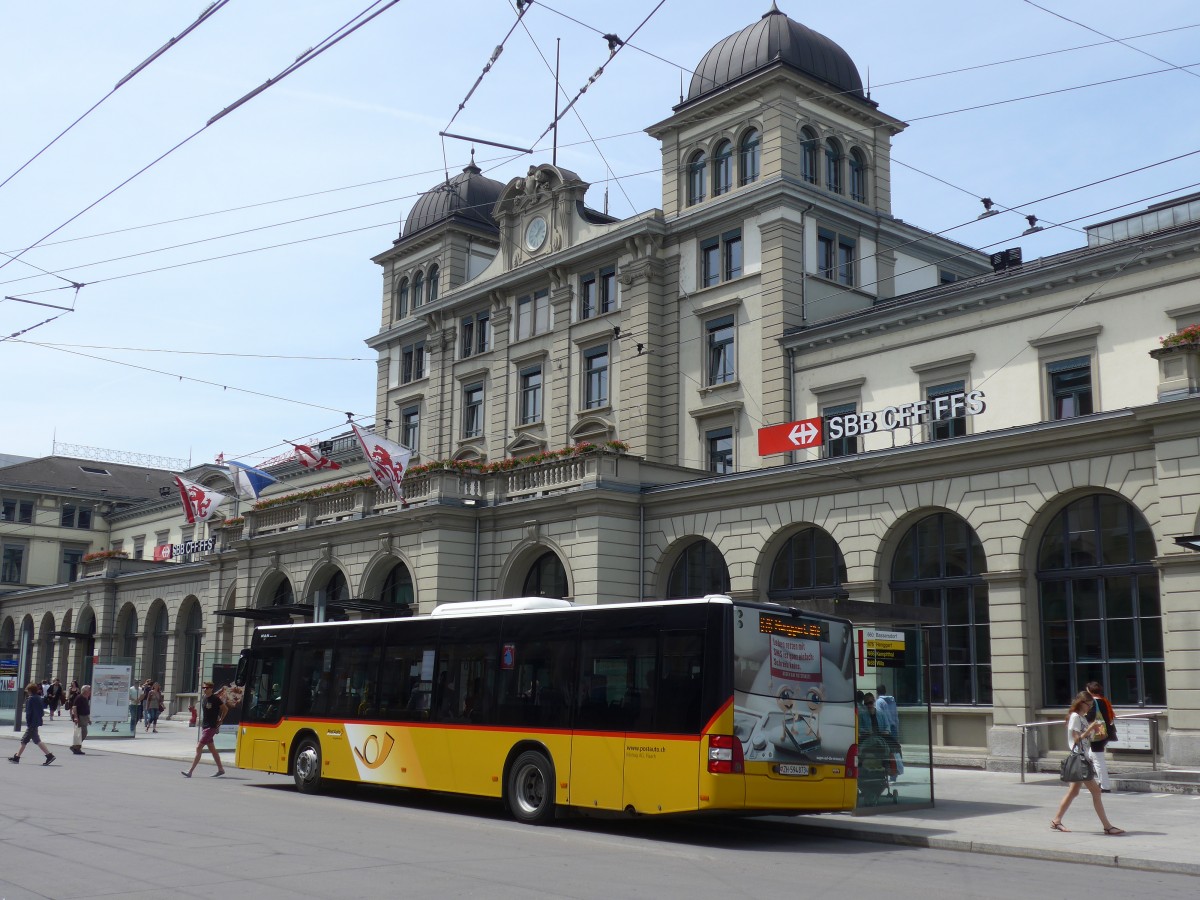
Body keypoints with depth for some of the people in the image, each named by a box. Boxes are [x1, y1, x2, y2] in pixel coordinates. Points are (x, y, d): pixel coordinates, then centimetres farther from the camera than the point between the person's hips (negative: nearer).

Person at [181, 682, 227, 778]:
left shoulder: (215, 699, -14)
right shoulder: (204, 699, 7)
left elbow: (225, 709, -7)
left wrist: (220, 720, -2)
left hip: (211, 727, -8)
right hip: (204, 726, 8)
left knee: (199, 748, -11)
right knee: (212, 749, 14)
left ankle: (190, 772, -9)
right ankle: (220, 769, 23)